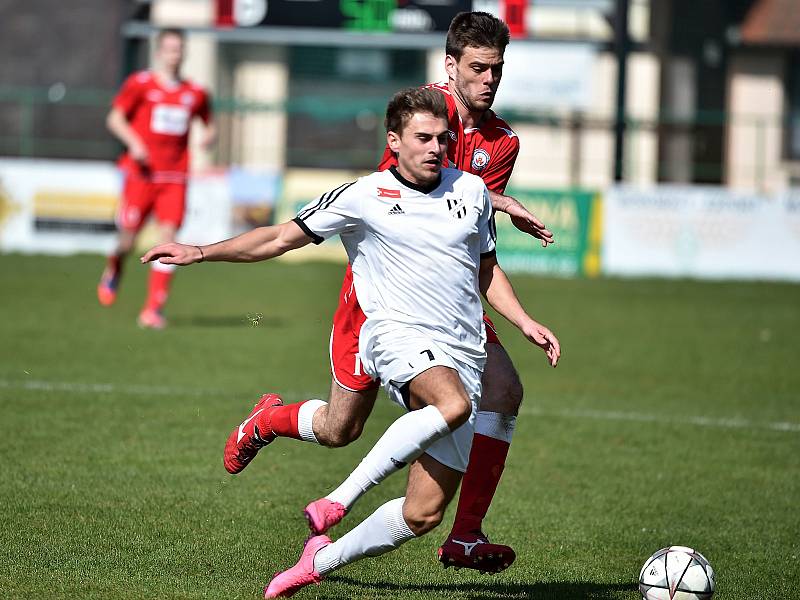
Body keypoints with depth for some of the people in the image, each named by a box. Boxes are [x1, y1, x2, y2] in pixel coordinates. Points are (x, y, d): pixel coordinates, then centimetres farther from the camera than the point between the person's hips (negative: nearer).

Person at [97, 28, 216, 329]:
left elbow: (209, 124, 25)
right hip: (141, 172, -2)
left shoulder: (195, 93, 12)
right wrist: (133, 141, -18)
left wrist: (209, 135, 1)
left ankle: (154, 309, -10)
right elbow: (115, 118, -1)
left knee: (168, 237, -11)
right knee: (128, 238, -1)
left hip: (175, 177, 2)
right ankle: (114, 269, 36)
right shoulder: (140, 84, 2)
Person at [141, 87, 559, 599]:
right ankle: (339, 499, -30)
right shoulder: (364, 197, 2)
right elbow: (283, 237, 8)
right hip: (399, 334, -4)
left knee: (423, 515, -4)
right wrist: (201, 253, 0)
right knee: (453, 404, -41)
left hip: (463, 358, 4)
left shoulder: (471, 190, 13)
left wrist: (525, 322, 11)